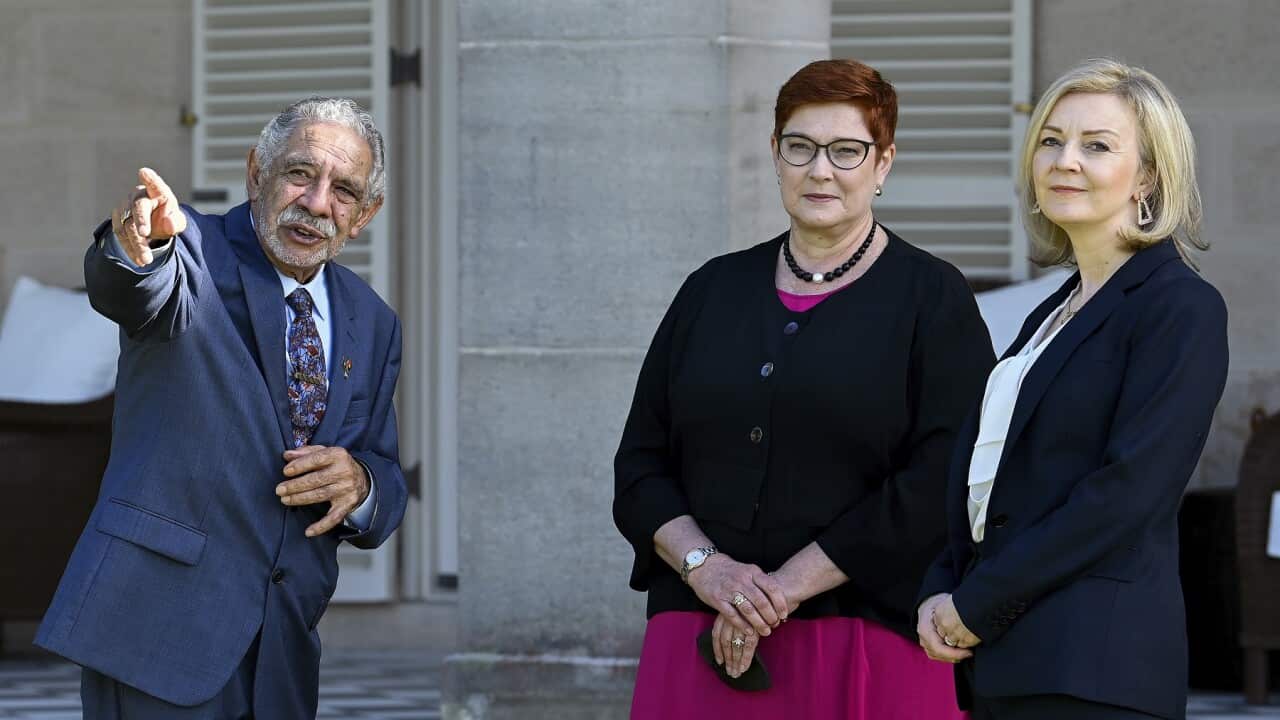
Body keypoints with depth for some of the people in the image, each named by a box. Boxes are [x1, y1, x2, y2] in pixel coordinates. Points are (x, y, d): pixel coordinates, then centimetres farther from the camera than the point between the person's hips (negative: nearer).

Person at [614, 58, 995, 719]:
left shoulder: (932, 299, 1)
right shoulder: (713, 290, 14)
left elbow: (936, 485, -9)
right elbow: (640, 466, 11)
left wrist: (786, 588, -13)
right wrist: (704, 566, -8)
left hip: (868, 655, -3)